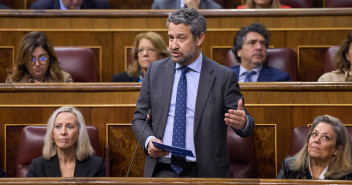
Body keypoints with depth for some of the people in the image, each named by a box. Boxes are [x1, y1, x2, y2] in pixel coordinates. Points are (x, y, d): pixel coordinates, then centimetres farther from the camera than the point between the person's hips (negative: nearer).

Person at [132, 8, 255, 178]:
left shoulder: (223, 77, -1)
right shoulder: (155, 70, 8)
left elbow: (243, 121, -1)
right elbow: (139, 117, 11)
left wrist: (243, 123, -25)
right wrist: (148, 140, -10)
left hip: (204, 172, -2)